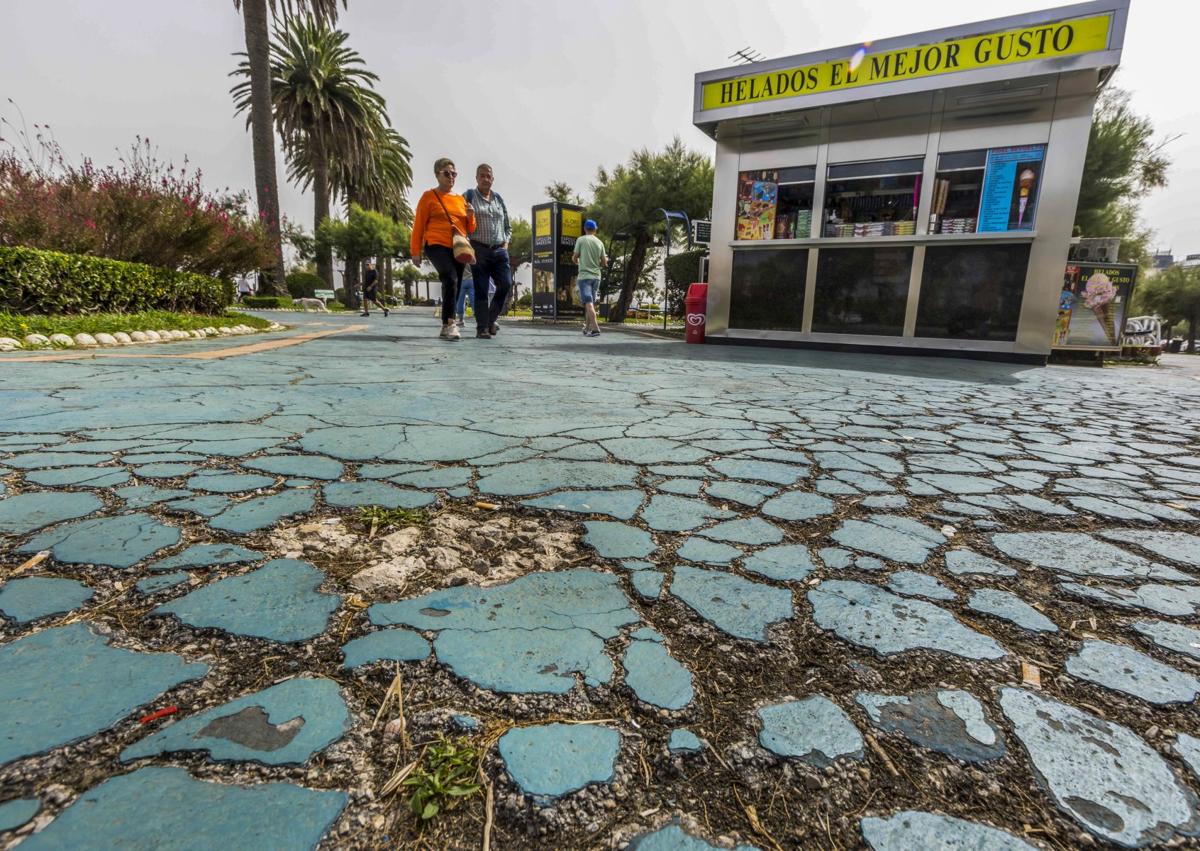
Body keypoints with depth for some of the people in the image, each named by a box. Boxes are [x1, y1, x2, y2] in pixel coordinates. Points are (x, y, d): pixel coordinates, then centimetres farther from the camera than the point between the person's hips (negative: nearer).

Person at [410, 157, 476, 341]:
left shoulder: (461, 199, 18)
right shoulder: (429, 196, 5)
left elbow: (470, 229, 23)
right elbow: (418, 225, 2)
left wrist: (470, 217, 1)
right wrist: (416, 252, -5)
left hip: (458, 249, 6)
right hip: (437, 245, -6)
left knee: (455, 286, 5)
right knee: (451, 278, -29)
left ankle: (446, 328, 16)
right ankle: (449, 323, -28)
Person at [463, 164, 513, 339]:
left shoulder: (499, 199, 19)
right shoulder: (468, 196, 6)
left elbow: (508, 226, 26)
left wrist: (506, 242, 11)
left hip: (500, 250, 4)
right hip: (479, 249, -4)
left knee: (505, 284, -10)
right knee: (481, 289, -6)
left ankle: (491, 318, 10)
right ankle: (482, 328, -1)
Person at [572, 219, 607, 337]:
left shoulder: (581, 240, -3)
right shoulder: (600, 242, 8)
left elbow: (575, 258, 1)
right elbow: (604, 263, 9)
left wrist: (576, 259, 24)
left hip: (584, 275, -5)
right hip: (596, 276, 5)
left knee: (588, 302, -12)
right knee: (591, 303, 13)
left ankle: (595, 328, -23)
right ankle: (587, 328, 21)